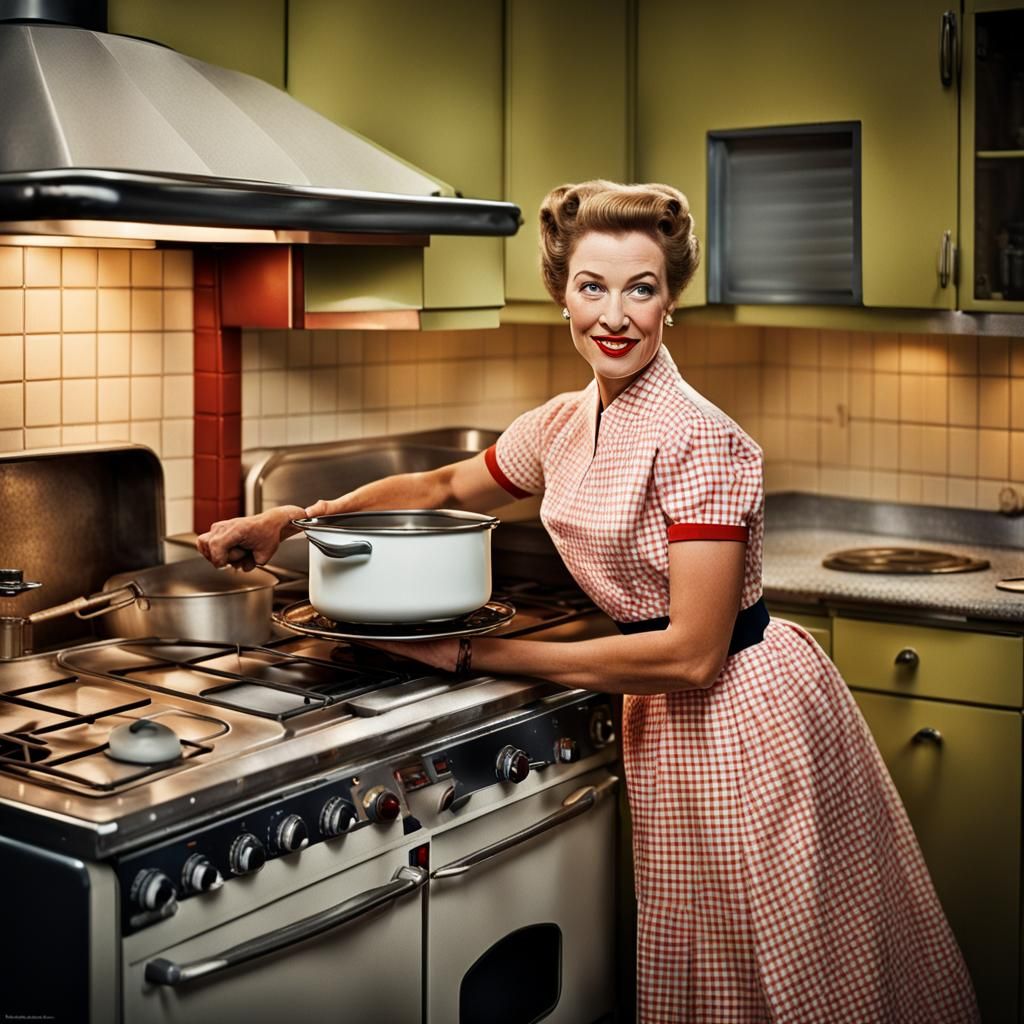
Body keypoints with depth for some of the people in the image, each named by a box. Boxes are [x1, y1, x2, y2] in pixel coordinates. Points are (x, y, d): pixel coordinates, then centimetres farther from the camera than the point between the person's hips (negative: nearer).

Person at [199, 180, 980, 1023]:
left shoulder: (699, 441, -23)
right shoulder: (563, 424, 2)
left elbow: (693, 655, -24)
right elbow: (445, 489, 19)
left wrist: (476, 654, -19)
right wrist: (290, 521, 8)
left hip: (744, 711, -7)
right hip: (665, 717, 7)